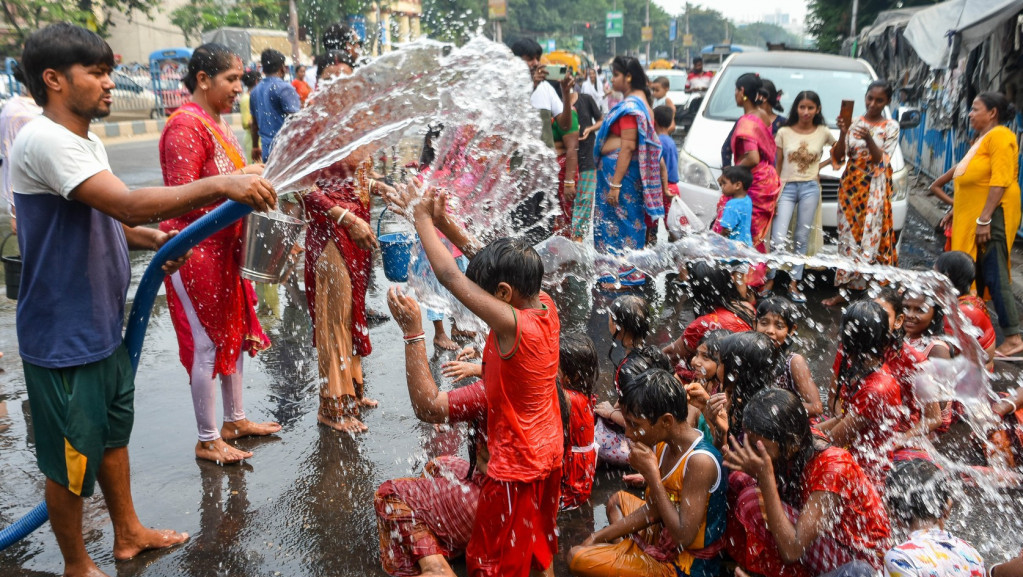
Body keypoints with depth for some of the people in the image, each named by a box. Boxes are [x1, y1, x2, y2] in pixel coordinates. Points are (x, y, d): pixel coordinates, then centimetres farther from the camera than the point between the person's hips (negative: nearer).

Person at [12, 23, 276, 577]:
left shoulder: (86, 141, 10)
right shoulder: (43, 140, -23)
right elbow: (128, 203, -34)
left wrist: (149, 237, 1)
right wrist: (221, 185, -36)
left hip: (104, 327, 10)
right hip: (64, 338, -10)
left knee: (114, 433, 23)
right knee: (70, 458, 8)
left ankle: (128, 532, 43)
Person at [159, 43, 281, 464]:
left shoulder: (216, 122, 13)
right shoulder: (185, 126, -17)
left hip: (225, 248, 10)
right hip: (196, 252, -10)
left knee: (236, 333, 17)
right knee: (208, 344, -1)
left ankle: (235, 420, 32)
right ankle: (207, 440, 13)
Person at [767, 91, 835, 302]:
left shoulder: (823, 132, 3)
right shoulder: (784, 132, 1)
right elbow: (777, 165, 3)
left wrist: (822, 166, 3)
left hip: (810, 188, 1)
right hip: (786, 187, -1)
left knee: (802, 237, 5)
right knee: (778, 238, -10)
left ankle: (794, 283, 13)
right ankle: (770, 279, 5)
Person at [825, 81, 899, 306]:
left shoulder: (891, 127, 2)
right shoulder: (854, 123, 6)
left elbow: (882, 161, -7)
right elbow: (837, 158, 0)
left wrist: (869, 139, -24)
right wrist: (842, 134, -18)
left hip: (874, 189, -2)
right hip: (850, 186, 2)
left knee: (868, 237, -7)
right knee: (848, 235, 0)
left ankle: (845, 288, -6)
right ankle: (844, 289, 2)